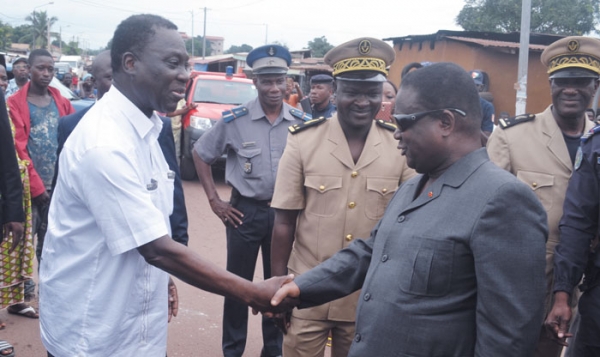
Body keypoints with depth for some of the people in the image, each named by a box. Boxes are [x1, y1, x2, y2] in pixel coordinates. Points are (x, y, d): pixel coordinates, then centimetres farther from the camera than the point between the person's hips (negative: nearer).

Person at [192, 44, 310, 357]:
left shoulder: (302, 122, -2)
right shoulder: (233, 120, -7)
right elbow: (200, 154, 3)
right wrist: (214, 200, -1)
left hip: (286, 212, 2)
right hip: (245, 211, -1)